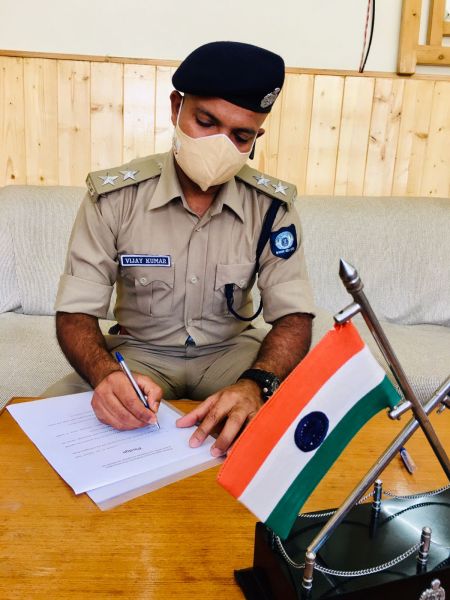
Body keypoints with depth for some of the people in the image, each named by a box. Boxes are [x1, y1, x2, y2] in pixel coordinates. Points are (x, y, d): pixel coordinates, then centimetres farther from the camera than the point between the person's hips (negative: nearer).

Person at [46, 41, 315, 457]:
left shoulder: (271, 205, -11)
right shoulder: (113, 196, -14)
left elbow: (294, 316, -15)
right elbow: (75, 313, -13)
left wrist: (256, 384, -38)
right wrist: (106, 375, -37)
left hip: (232, 351, 2)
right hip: (140, 351, -1)